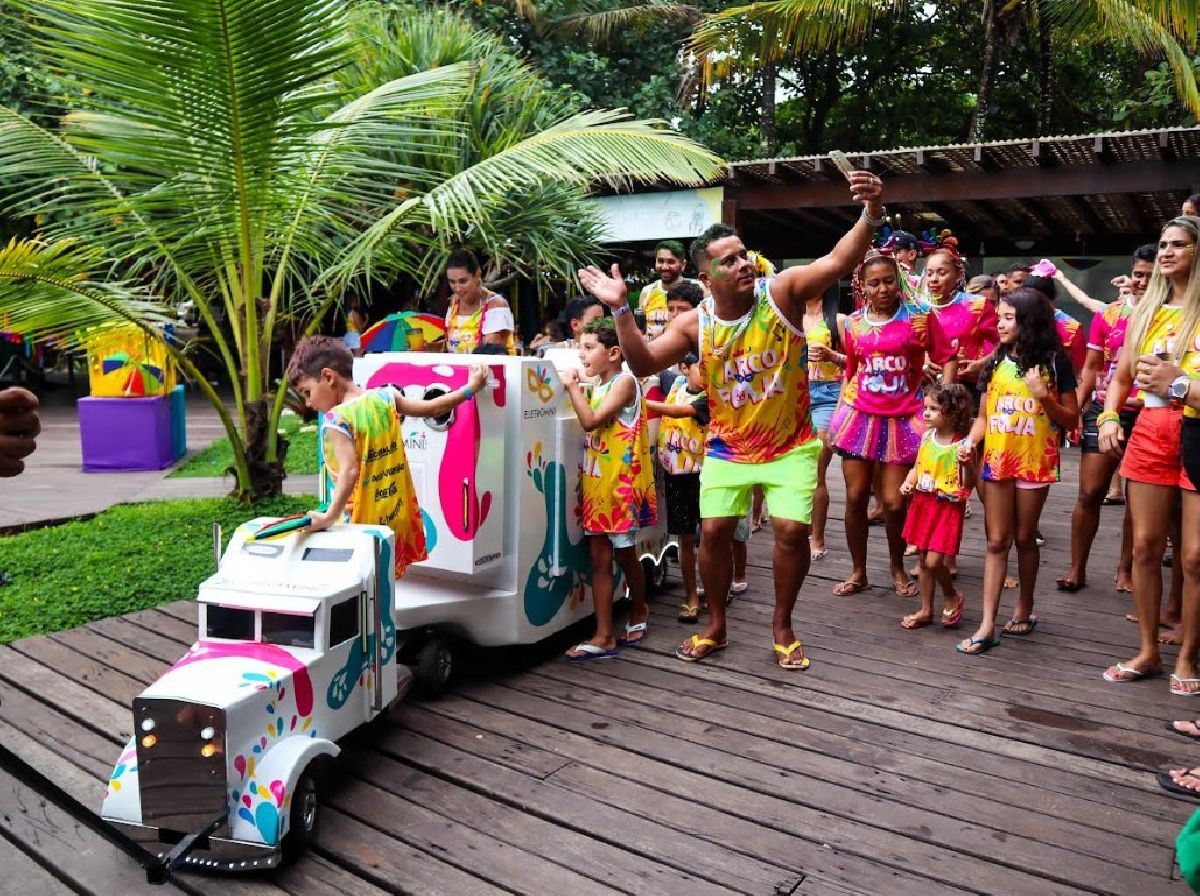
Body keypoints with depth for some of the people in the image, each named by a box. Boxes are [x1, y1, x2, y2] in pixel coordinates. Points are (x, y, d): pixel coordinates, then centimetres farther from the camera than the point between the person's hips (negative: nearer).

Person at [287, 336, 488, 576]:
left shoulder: (336, 419, -14)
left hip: (362, 525, -6)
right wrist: (470, 388, 22)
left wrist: (331, 516, -27)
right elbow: (431, 409, 11)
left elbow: (349, 472, -25)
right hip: (397, 518, 6)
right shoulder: (385, 396, 4)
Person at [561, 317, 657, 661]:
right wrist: (577, 388, 7)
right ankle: (604, 637, 14)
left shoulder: (625, 382, -11)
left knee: (624, 553, 4)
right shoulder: (598, 387, 15)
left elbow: (591, 421, -19)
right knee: (599, 557, 7)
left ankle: (639, 611, 23)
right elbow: (589, 424, 12)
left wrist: (572, 386, -10)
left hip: (621, 481, -8)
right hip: (596, 480, 8)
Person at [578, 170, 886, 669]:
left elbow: (839, 261, -26)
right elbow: (643, 364, -12)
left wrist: (872, 215, -44)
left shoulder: (782, 292, -14)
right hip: (727, 448, 2)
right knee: (713, 531, 1)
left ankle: (782, 625, 18)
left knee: (792, 531, -8)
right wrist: (621, 310, -24)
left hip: (790, 446, -2)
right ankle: (715, 626, 24)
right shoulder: (695, 323, -9)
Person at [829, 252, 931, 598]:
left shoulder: (917, 317, -3)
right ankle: (858, 572, 19)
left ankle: (898, 569, 23)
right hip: (859, 416, 2)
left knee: (894, 502, -3)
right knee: (855, 497, 3)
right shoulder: (853, 323, 6)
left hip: (900, 420, -2)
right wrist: (840, 414, 12)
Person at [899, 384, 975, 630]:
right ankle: (926, 610, 27)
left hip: (948, 508, -6)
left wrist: (967, 465, -31)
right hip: (923, 503, 6)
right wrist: (908, 483, -4)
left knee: (934, 561, -10)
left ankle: (951, 596, 20)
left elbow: (968, 485, -13)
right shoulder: (927, 437, 2)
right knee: (924, 561, 13)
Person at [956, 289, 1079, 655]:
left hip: (1035, 461, -3)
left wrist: (1043, 397, -18)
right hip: (996, 460, 3)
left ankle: (1024, 609, 29)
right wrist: (970, 441, -8)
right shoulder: (996, 361, 7)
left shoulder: (1055, 362, -3)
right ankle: (987, 626, 2)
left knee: (1024, 538, 8)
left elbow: (1071, 421, -2)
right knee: (996, 541, 3)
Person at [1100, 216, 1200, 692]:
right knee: (1145, 546, 7)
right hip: (1151, 430, 5)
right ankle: (1148, 652, 19)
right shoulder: (1147, 310, 15)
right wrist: (1109, 417, 5)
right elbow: (1121, 375, 20)